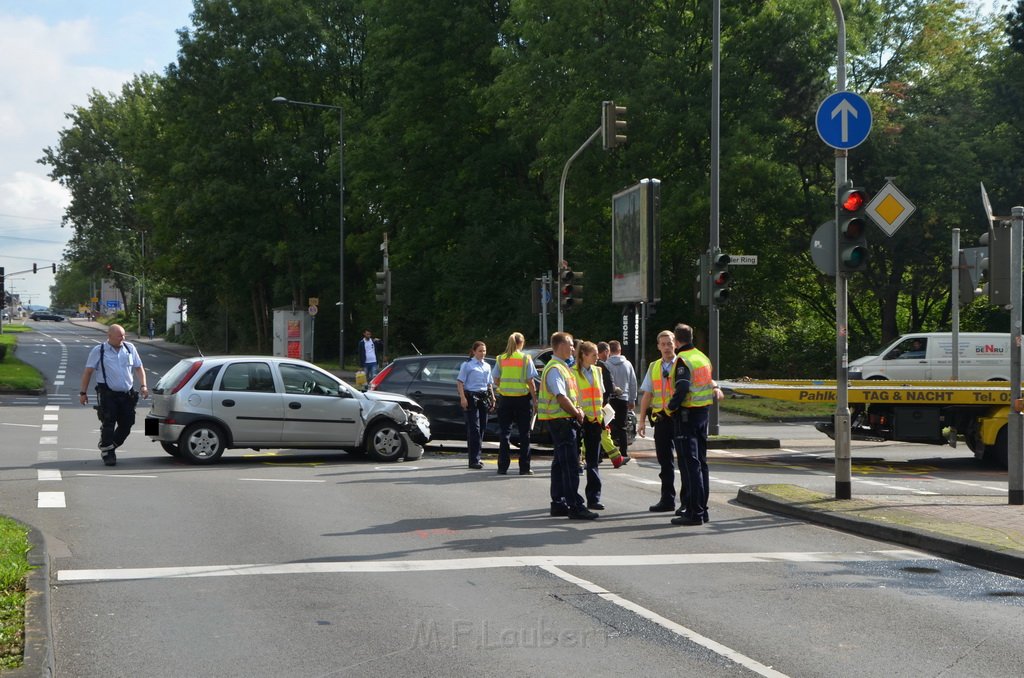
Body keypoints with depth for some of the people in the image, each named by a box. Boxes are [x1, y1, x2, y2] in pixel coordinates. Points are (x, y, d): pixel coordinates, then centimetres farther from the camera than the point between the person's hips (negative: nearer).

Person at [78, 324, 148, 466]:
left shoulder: (130, 348, 11)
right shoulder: (98, 351, 1)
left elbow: (139, 368, 15)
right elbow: (88, 372, 2)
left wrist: (143, 386, 1)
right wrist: (83, 392, -2)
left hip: (127, 394, 4)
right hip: (108, 394, -4)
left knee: (126, 425, 4)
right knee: (108, 425, -6)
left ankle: (109, 448, 25)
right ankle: (107, 454, 8)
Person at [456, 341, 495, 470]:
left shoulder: (487, 366, 18)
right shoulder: (467, 365, -1)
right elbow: (460, 382, -6)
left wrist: (492, 398, 16)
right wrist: (462, 397, -16)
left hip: (484, 397, 6)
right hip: (471, 397, -6)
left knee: (482, 427, 7)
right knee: (474, 428, -10)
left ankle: (477, 456, 18)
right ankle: (474, 460, -12)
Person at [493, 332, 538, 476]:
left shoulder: (500, 359, 3)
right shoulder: (526, 359, -4)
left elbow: (496, 381, 3)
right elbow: (530, 382, -7)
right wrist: (535, 400, -1)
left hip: (505, 398, 2)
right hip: (523, 398, -2)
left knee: (504, 433, 6)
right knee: (524, 434, 5)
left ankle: (503, 466, 3)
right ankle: (524, 467, 4)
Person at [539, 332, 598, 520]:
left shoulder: (562, 367, 18)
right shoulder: (555, 369, -15)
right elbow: (561, 397, -22)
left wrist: (577, 410, 5)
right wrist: (577, 413, -11)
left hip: (564, 421, 11)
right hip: (561, 420, -11)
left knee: (561, 462, 13)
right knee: (569, 464, -10)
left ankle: (558, 504, 19)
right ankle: (575, 506, -11)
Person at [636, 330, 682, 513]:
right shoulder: (653, 367, 13)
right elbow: (647, 395, 14)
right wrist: (642, 420, 10)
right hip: (661, 419, 5)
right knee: (665, 461, 9)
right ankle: (667, 500, 17)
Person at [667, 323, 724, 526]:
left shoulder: (682, 360, -14)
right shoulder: (703, 358, 13)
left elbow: (682, 389, -26)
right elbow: (711, 382, 17)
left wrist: (671, 407, -14)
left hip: (686, 415, -9)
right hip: (703, 414, 9)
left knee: (690, 464, -8)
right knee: (700, 462, 15)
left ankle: (695, 513, -9)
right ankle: (701, 508, 21)